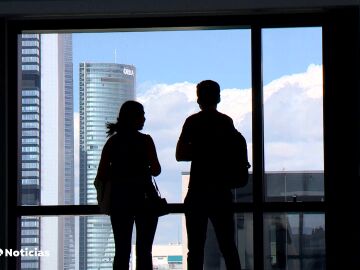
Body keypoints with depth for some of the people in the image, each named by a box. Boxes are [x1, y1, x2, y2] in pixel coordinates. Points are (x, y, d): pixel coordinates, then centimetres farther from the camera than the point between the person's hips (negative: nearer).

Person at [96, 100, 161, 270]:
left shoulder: (112, 142, 3)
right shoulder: (145, 141, -8)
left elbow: (102, 172, 0)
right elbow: (156, 170, -9)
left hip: (119, 199, 3)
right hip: (143, 198, -3)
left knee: (122, 251, 6)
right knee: (144, 251, 2)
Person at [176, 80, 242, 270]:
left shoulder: (193, 121, -3)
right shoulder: (227, 122, 6)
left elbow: (180, 154, -3)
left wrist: (199, 153, 11)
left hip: (198, 190, -3)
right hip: (222, 190, 3)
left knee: (196, 249, 0)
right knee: (228, 247, 8)